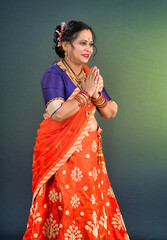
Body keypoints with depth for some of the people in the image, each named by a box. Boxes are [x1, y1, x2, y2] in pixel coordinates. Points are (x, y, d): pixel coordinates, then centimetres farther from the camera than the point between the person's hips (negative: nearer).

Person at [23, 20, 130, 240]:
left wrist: (97, 95, -11)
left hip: (91, 151, 6)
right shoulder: (54, 74, -10)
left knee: (94, 202, 10)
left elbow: (111, 112, 8)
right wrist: (85, 94, -17)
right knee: (67, 207, 0)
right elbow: (57, 113, -26)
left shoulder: (90, 74, 10)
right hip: (63, 152, -6)